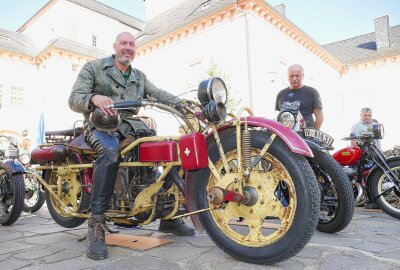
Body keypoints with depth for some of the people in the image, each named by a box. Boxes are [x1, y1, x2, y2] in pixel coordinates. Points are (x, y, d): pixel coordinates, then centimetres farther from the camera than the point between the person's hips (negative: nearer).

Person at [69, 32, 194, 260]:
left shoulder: (139, 76, 22)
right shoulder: (93, 67, 7)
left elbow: (158, 93, 7)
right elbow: (74, 99, -4)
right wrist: (94, 98, -27)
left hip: (131, 124, 5)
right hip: (100, 123, -4)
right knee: (110, 150, -39)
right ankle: (96, 225, -32)